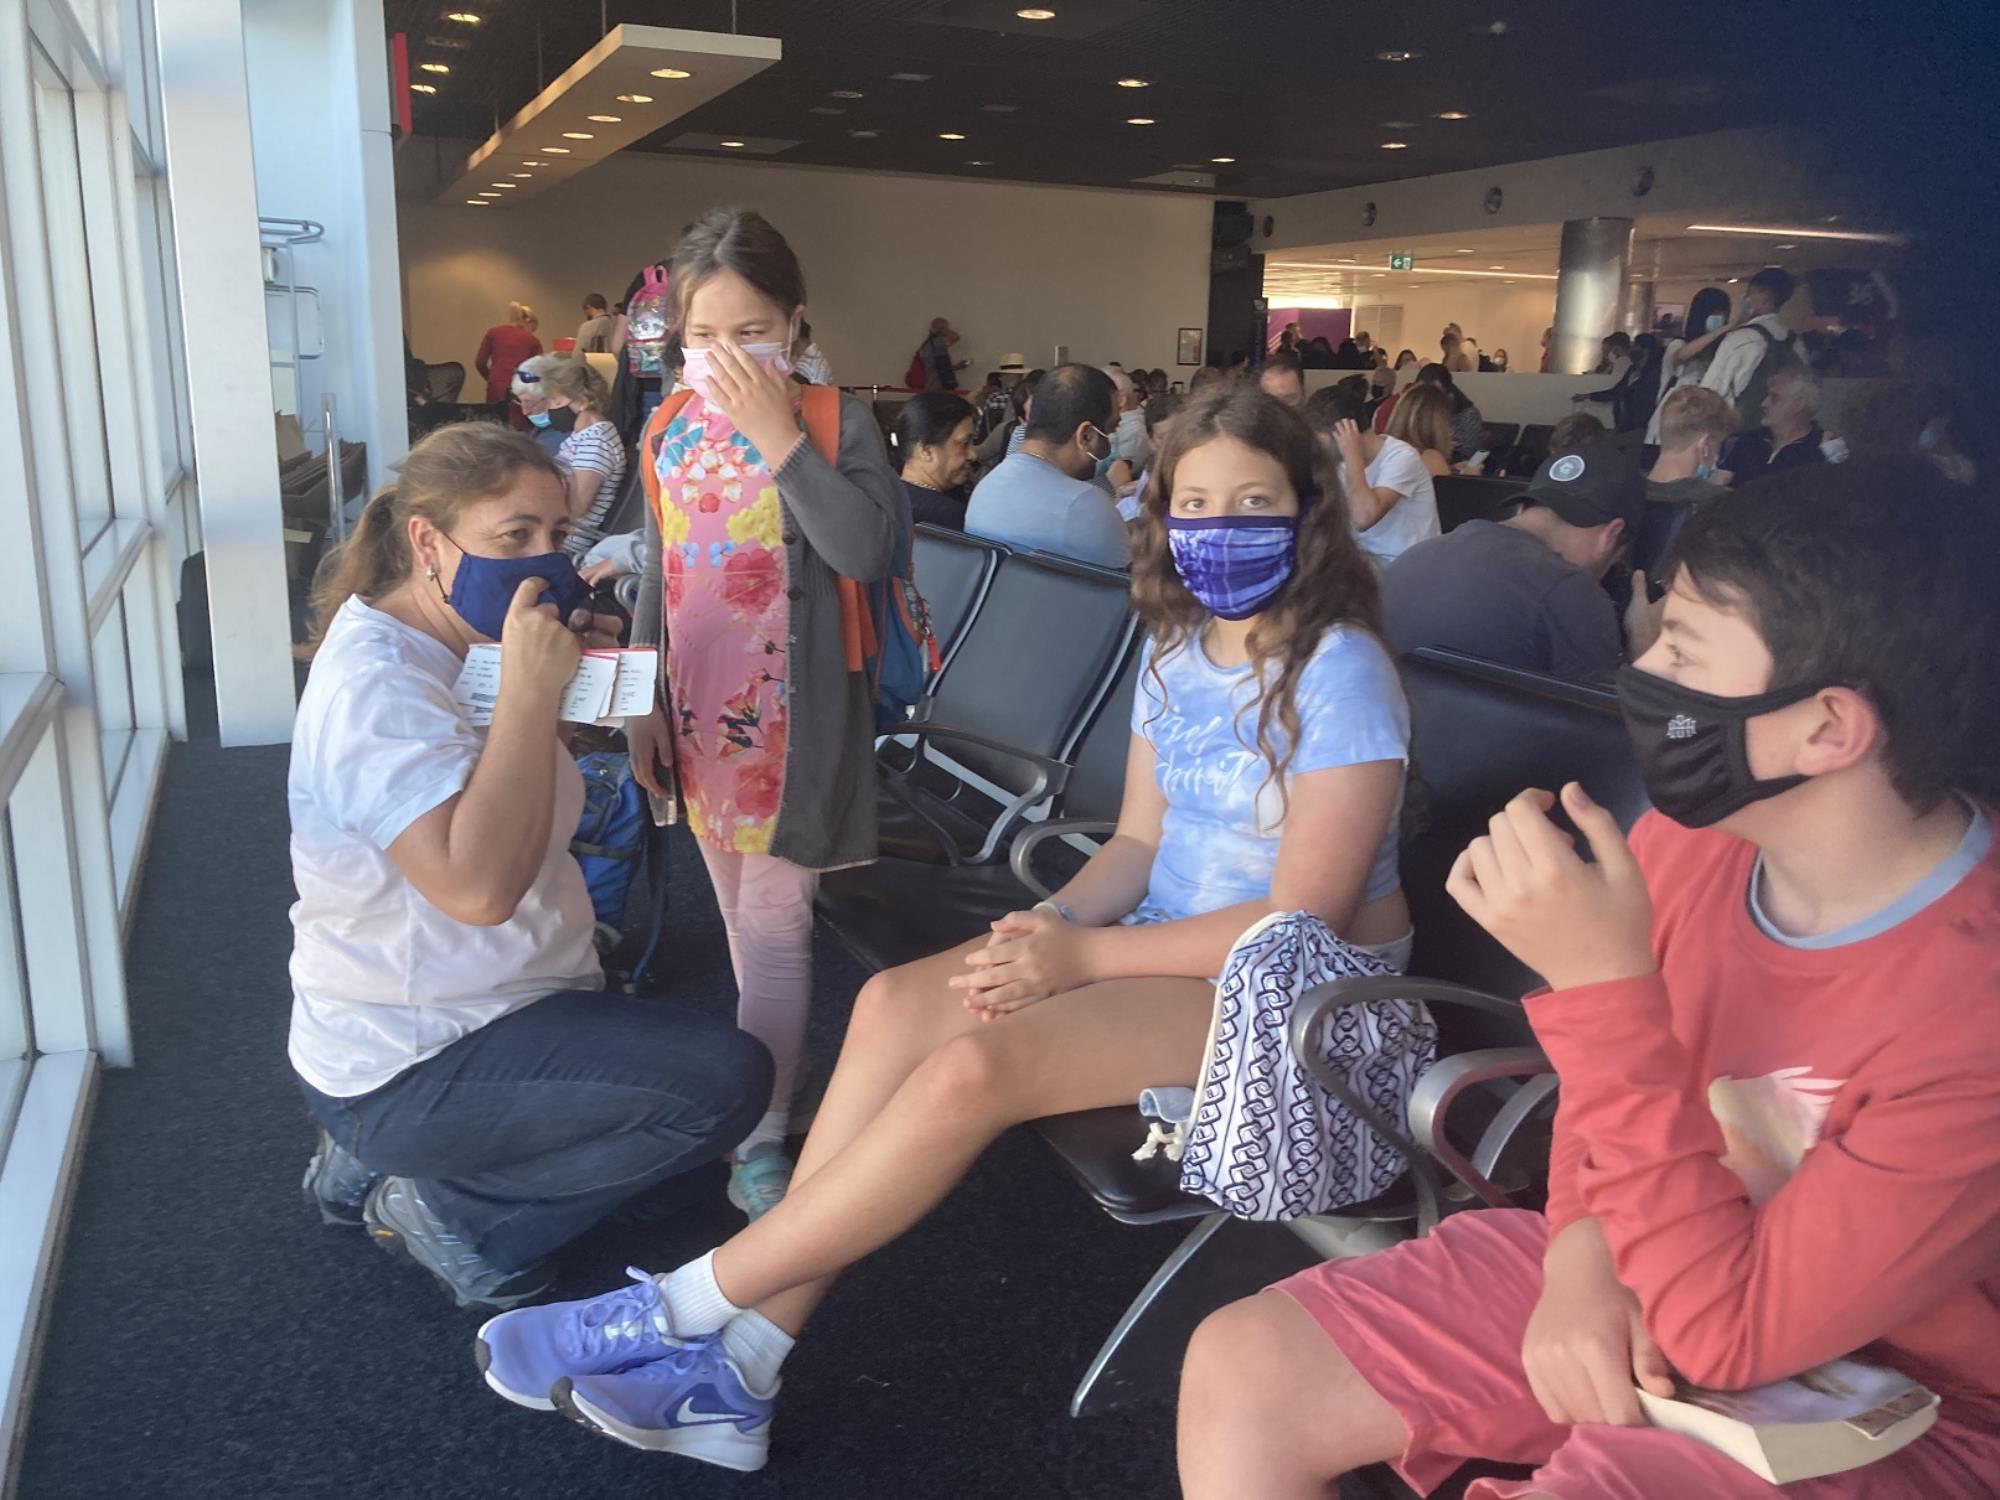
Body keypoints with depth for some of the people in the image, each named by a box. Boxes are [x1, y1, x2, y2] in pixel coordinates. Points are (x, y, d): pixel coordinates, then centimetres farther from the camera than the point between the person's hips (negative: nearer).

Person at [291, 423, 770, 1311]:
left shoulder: (454, 648, 7)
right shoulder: (374, 687, -24)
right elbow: (478, 887, -36)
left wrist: (572, 674, -4)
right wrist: (529, 689, -30)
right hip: (405, 1067, -10)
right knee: (727, 1079, -21)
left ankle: (375, 1166, 18)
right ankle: (457, 1211, -3)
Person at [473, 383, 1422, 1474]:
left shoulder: (1340, 674, -17)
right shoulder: (1177, 653, 7)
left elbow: (1305, 914, -20)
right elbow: (1139, 841, 10)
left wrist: (1081, 955, -20)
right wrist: (1051, 921, -12)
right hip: (1172, 934, 7)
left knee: (975, 1066, -28)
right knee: (895, 1005, -16)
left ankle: (682, 1308, -13)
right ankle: (739, 1371, -12)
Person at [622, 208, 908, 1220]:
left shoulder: (834, 421, -9)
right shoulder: (668, 432, 6)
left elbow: (868, 549, -24)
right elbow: (657, 572, 13)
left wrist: (779, 435, -25)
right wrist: (642, 699, 11)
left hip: (794, 719, -5)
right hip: (702, 715, 6)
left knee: (772, 927, -4)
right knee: (741, 924, 17)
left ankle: (761, 1139, 6)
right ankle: (761, 1083, 34)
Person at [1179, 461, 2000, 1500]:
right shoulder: (1694, 830, -12)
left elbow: (1726, 1333, -28)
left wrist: (1603, 981, -34)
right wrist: (1584, 1249, -11)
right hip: (1644, 1273, 6)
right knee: (1238, 1370, -5)